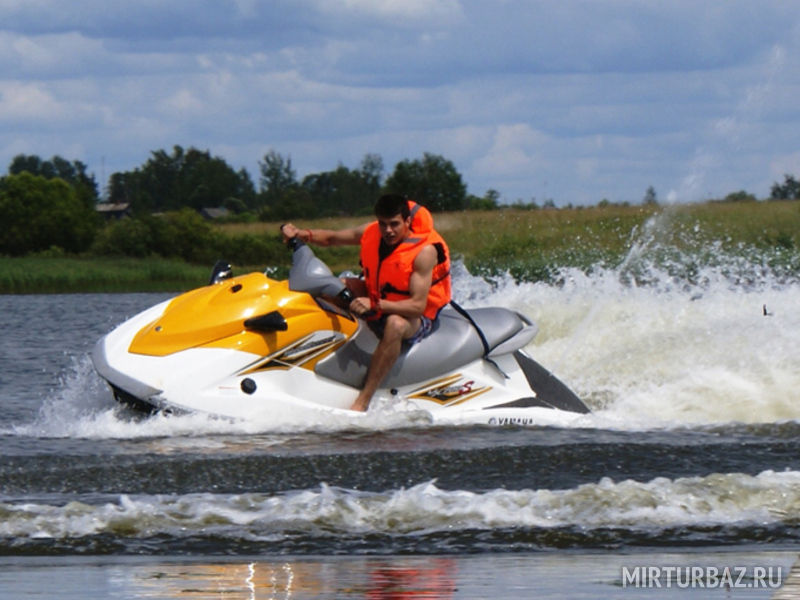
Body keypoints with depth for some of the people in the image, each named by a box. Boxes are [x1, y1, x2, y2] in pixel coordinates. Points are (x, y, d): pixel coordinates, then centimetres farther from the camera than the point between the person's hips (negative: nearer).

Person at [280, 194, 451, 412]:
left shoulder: (425, 251, -24)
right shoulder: (371, 233, -7)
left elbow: (418, 305, -31)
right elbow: (331, 238, 8)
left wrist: (374, 305, -42)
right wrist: (301, 235, -13)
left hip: (418, 320, -8)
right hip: (378, 305, 8)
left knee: (395, 324, -42)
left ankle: (362, 402, -45)